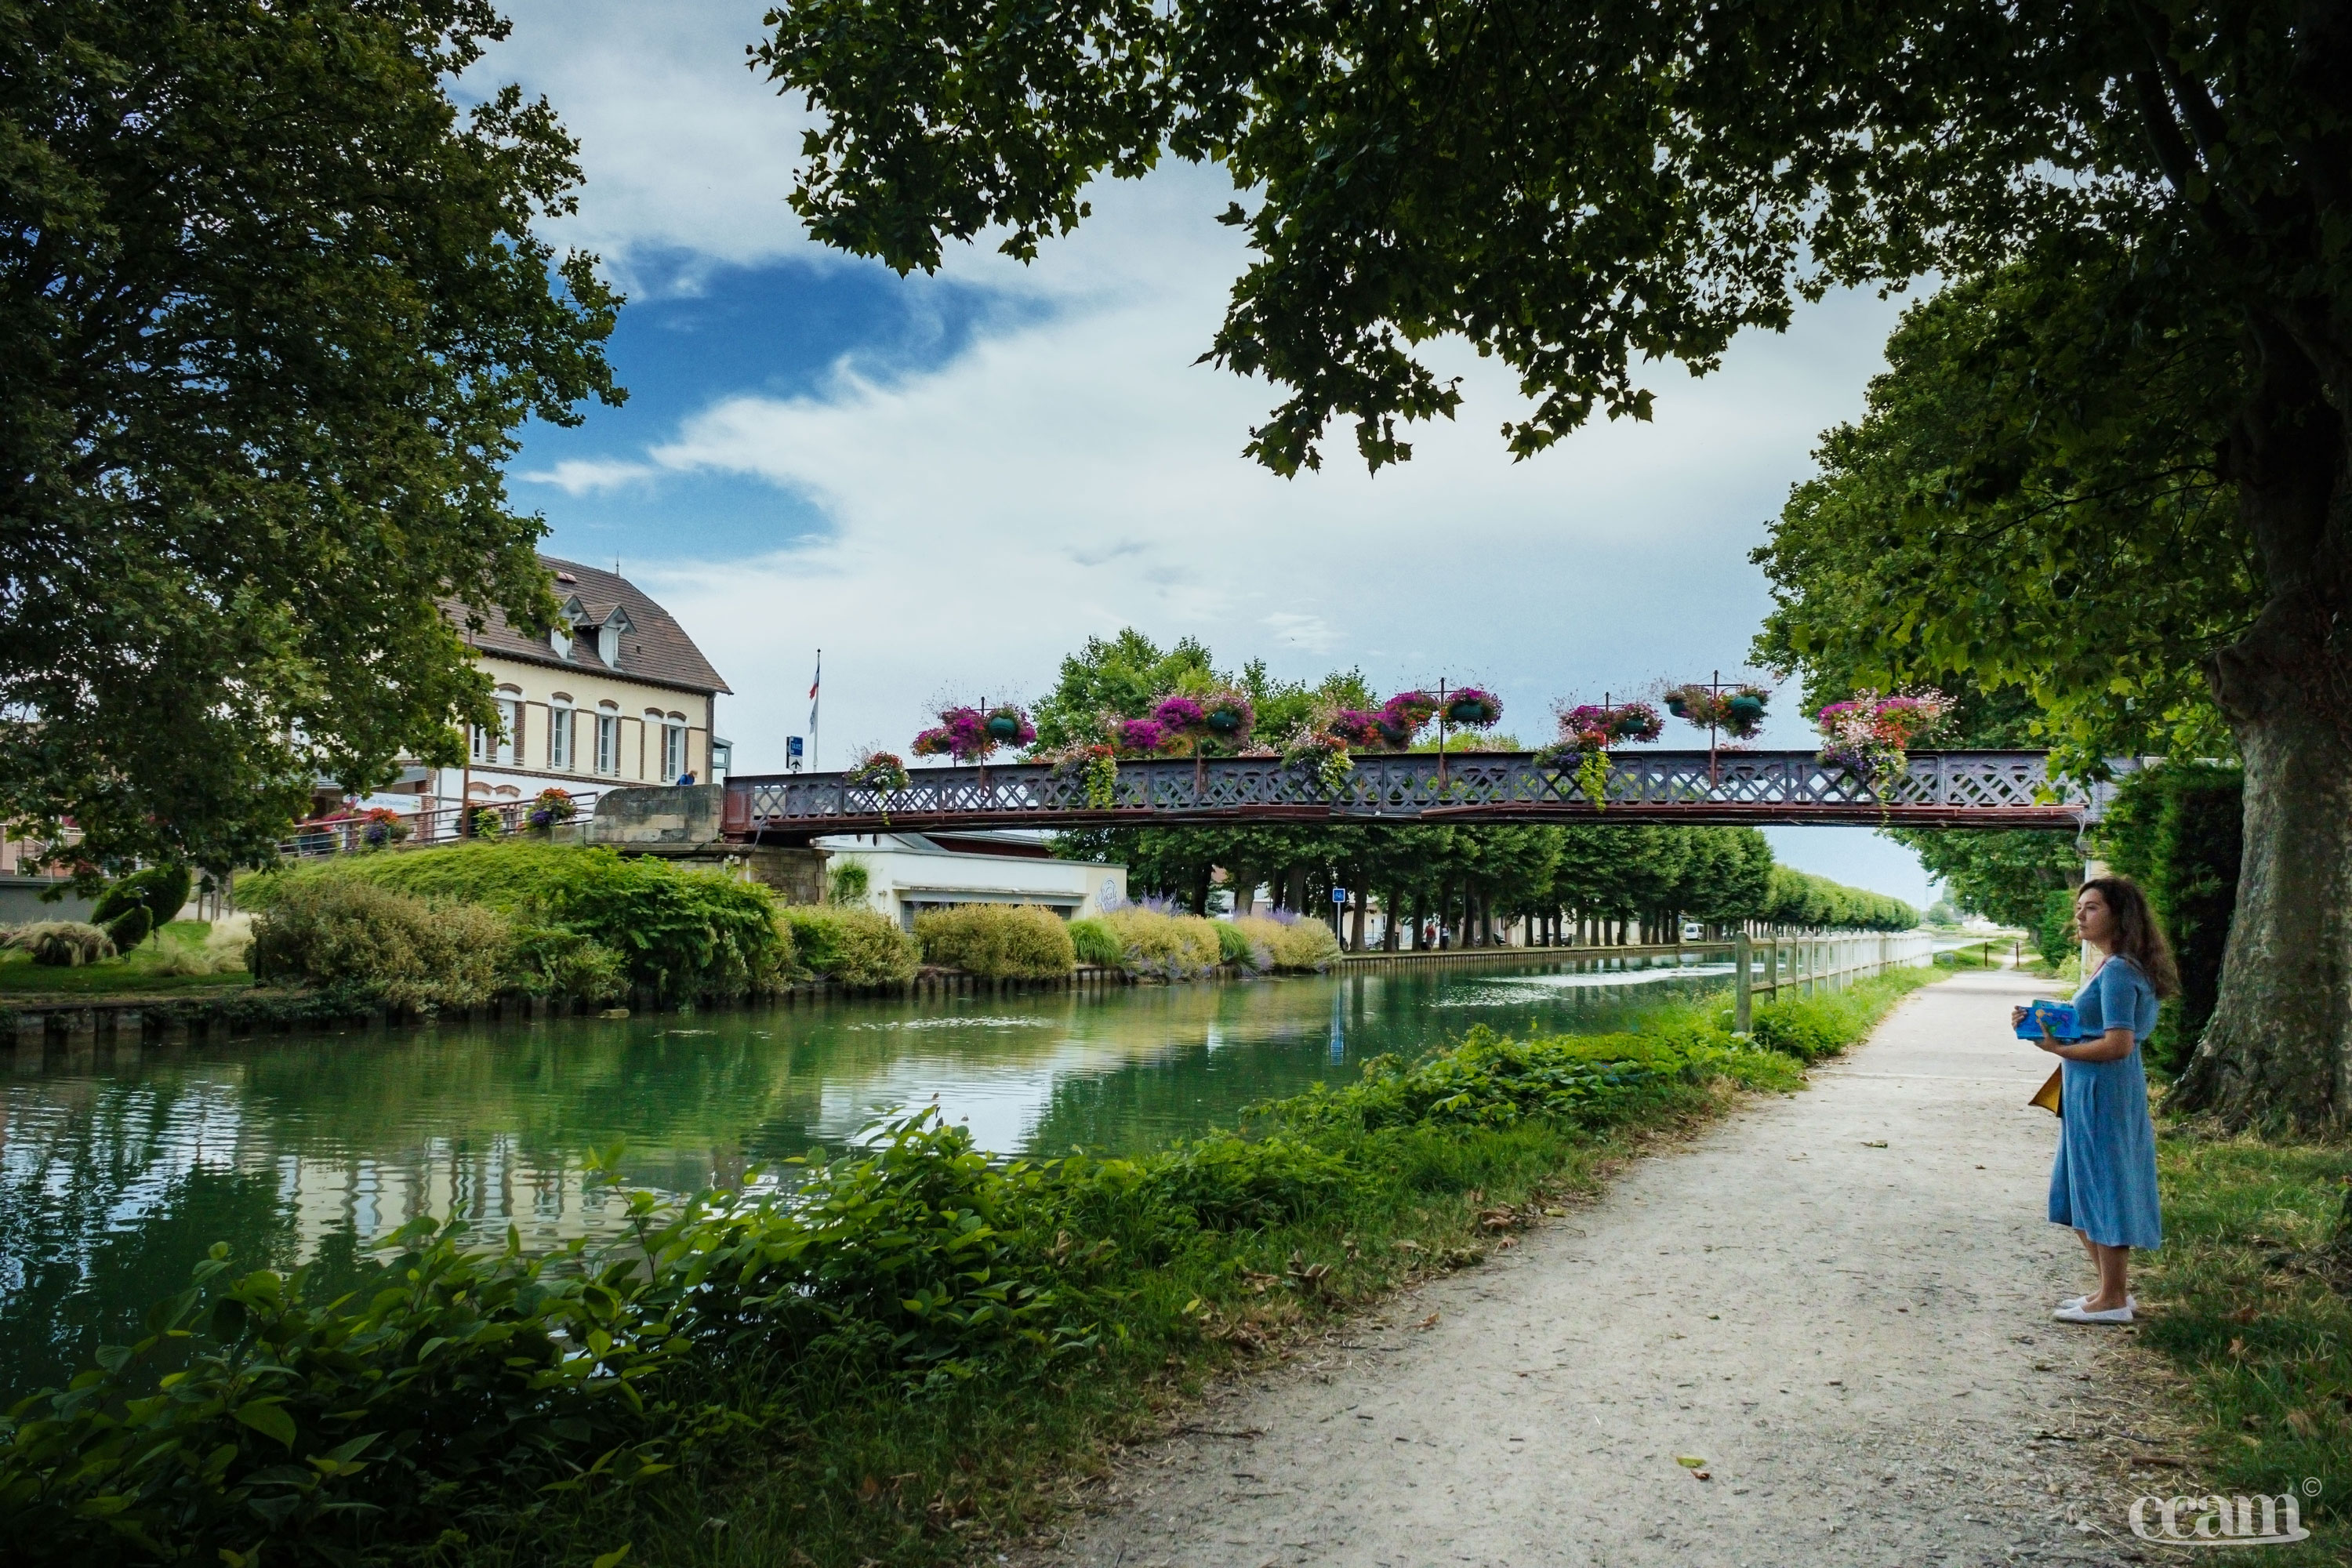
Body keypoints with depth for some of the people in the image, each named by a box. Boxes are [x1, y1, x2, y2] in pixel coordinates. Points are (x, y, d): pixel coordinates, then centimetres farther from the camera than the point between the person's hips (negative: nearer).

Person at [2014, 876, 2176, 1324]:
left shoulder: (2118, 972, -17)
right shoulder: (2106, 968, 14)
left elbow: (2118, 1044, -23)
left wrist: (2058, 1048, -14)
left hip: (2105, 1094, -10)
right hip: (2085, 1094, 10)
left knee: (2103, 1193, -1)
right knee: (2084, 1195, 16)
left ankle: (2113, 1300, 10)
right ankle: (2111, 1289, 27)